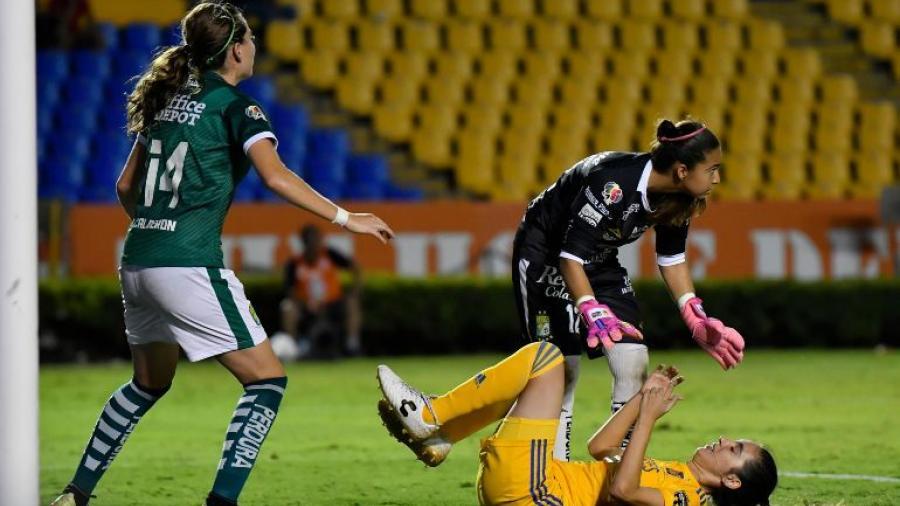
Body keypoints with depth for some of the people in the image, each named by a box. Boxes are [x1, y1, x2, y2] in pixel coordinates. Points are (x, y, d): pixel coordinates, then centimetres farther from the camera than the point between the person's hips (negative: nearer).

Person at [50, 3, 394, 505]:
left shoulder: (168, 100, 16)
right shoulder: (234, 106, -5)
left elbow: (126, 186, 23)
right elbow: (276, 176, -20)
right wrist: (345, 218, -16)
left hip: (137, 261, 8)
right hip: (190, 266, -8)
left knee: (149, 383, 26)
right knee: (268, 380, -2)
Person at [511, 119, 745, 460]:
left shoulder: (675, 196, -12)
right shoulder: (613, 184, -36)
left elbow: (671, 258, 4)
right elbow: (571, 255, -34)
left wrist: (696, 320, -3)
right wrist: (592, 311, -46)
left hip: (600, 263, 7)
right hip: (545, 257, -7)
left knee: (634, 362, -6)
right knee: (561, 373, -10)